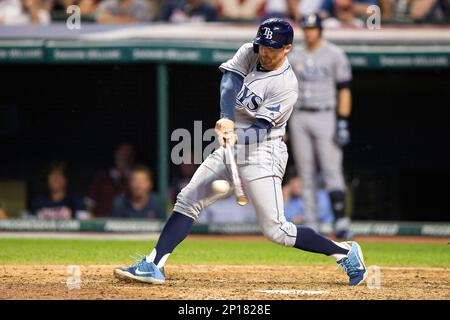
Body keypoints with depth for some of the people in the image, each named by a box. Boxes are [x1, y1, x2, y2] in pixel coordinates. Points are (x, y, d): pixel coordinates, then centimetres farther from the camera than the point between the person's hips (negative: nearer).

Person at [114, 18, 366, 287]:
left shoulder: (286, 86, -16)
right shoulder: (250, 54, 1)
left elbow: (261, 127, -21)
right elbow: (229, 83, -15)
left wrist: (235, 138, -40)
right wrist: (227, 120, -33)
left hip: (262, 154, -7)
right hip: (231, 148, 7)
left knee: (276, 230, -10)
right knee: (188, 200, -2)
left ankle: (345, 252, 2)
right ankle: (154, 266, -4)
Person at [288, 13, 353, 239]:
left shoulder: (334, 55, 0)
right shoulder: (295, 57, 12)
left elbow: (344, 90, -3)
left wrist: (342, 123, -12)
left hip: (325, 116, -4)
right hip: (299, 119, 4)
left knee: (332, 171, -12)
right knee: (306, 175, 3)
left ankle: (341, 220, -14)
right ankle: (310, 226, 5)